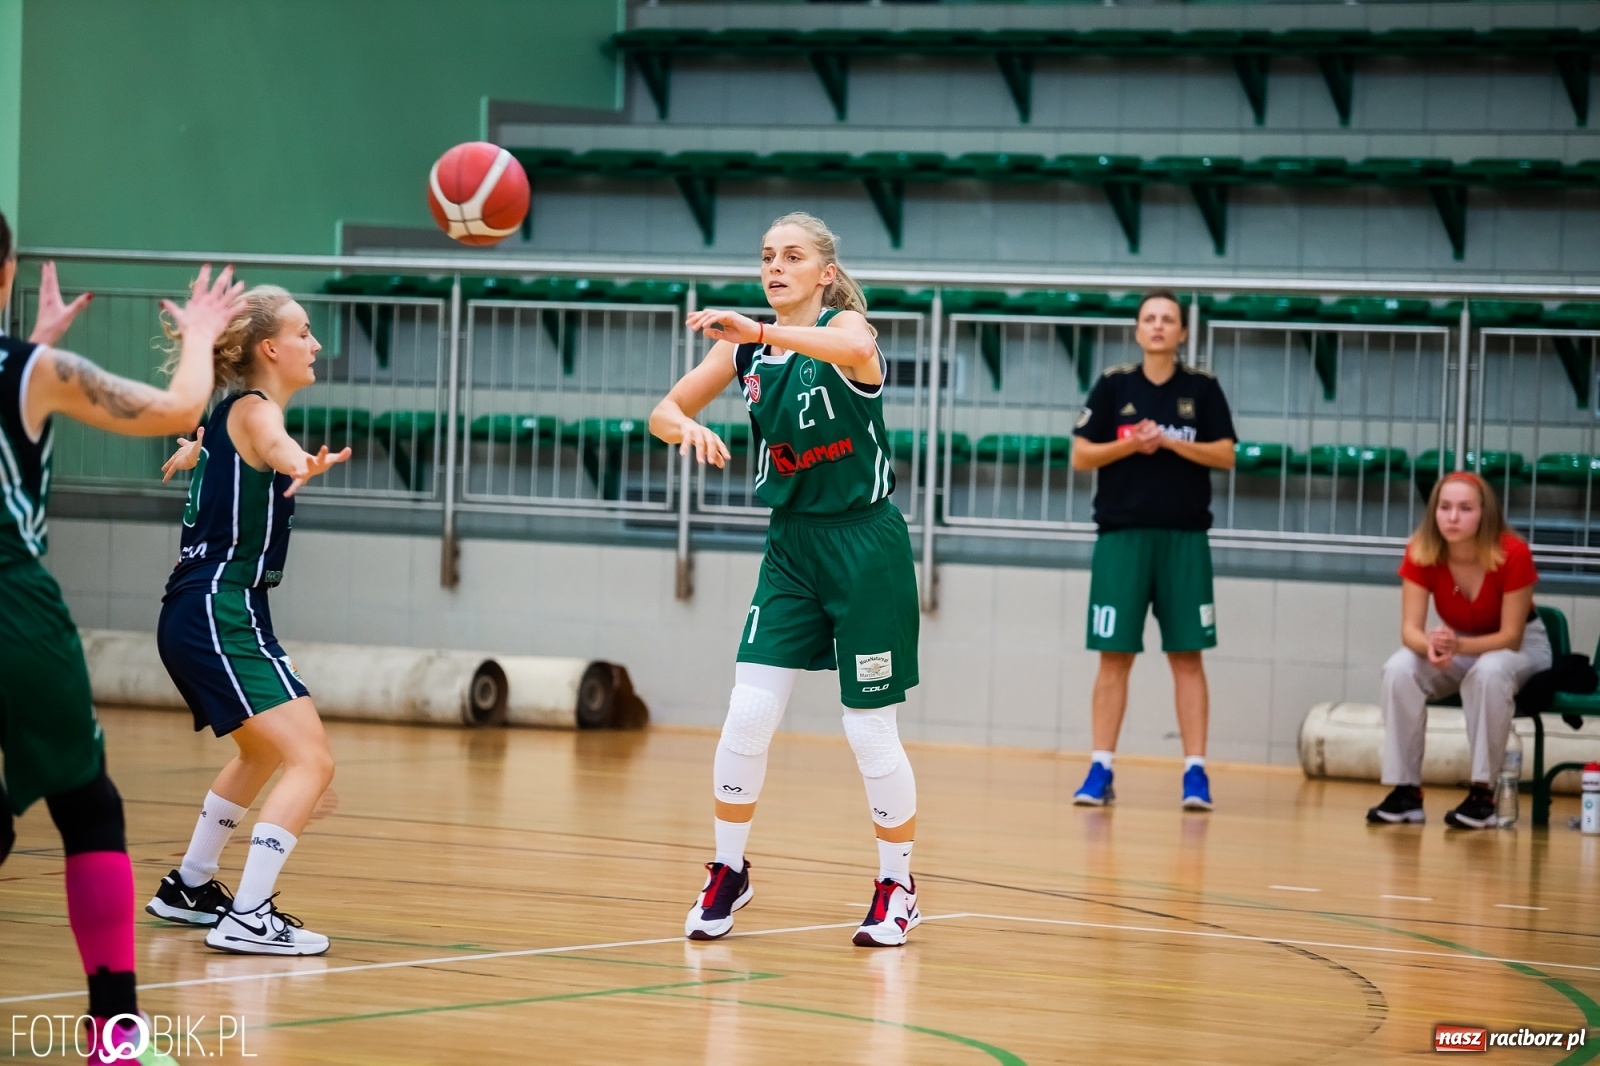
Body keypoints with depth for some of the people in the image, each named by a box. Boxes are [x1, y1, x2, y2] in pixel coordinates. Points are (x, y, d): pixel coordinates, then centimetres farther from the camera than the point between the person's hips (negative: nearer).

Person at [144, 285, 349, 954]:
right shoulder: (254, 411, -14)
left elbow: (197, 442, 39)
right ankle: (248, 918, -24)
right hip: (222, 615, -10)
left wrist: (193, 450, 61)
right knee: (312, 761, -18)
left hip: (198, 615, 10)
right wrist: (303, 465, -61)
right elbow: (274, 446, -40)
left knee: (263, 753, 30)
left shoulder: (231, 413, 13)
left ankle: (189, 887, 41)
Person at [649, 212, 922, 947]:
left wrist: (761, 332, -52)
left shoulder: (842, 323, -13)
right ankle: (728, 872, 10)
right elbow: (664, 412, 1)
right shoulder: (746, 346, 3)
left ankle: (898, 887, 17)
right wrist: (686, 426, -23)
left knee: (870, 729, -1)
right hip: (791, 545, 5)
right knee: (748, 713, -6)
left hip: (864, 547, -5)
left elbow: (858, 349, -39)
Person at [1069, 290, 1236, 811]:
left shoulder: (1202, 388, 5)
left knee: (1186, 656, 0)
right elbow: (1081, 456, 3)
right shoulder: (1113, 385, 5)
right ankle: (1100, 770, 4)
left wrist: (1168, 441, -12)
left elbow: (1225, 454, -1)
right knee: (1114, 655, -1)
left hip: (1184, 537, 0)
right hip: (1122, 534, 0)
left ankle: (1195, 772, 1)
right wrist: (1130, 443, -12)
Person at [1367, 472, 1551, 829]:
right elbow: (1410, 629, -21)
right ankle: (1405, 790, -21)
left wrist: (1460, 646, -44)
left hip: (1521, 645, -3)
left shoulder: (1513, 554, -29)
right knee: (1399, 669, -27)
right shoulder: (1421, 553, -19)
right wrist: (1431, 645, -45)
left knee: (1489, 672, -39)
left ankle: (1483, 793, -30)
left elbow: (1511, 636, -25)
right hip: (1457, 644, 3)